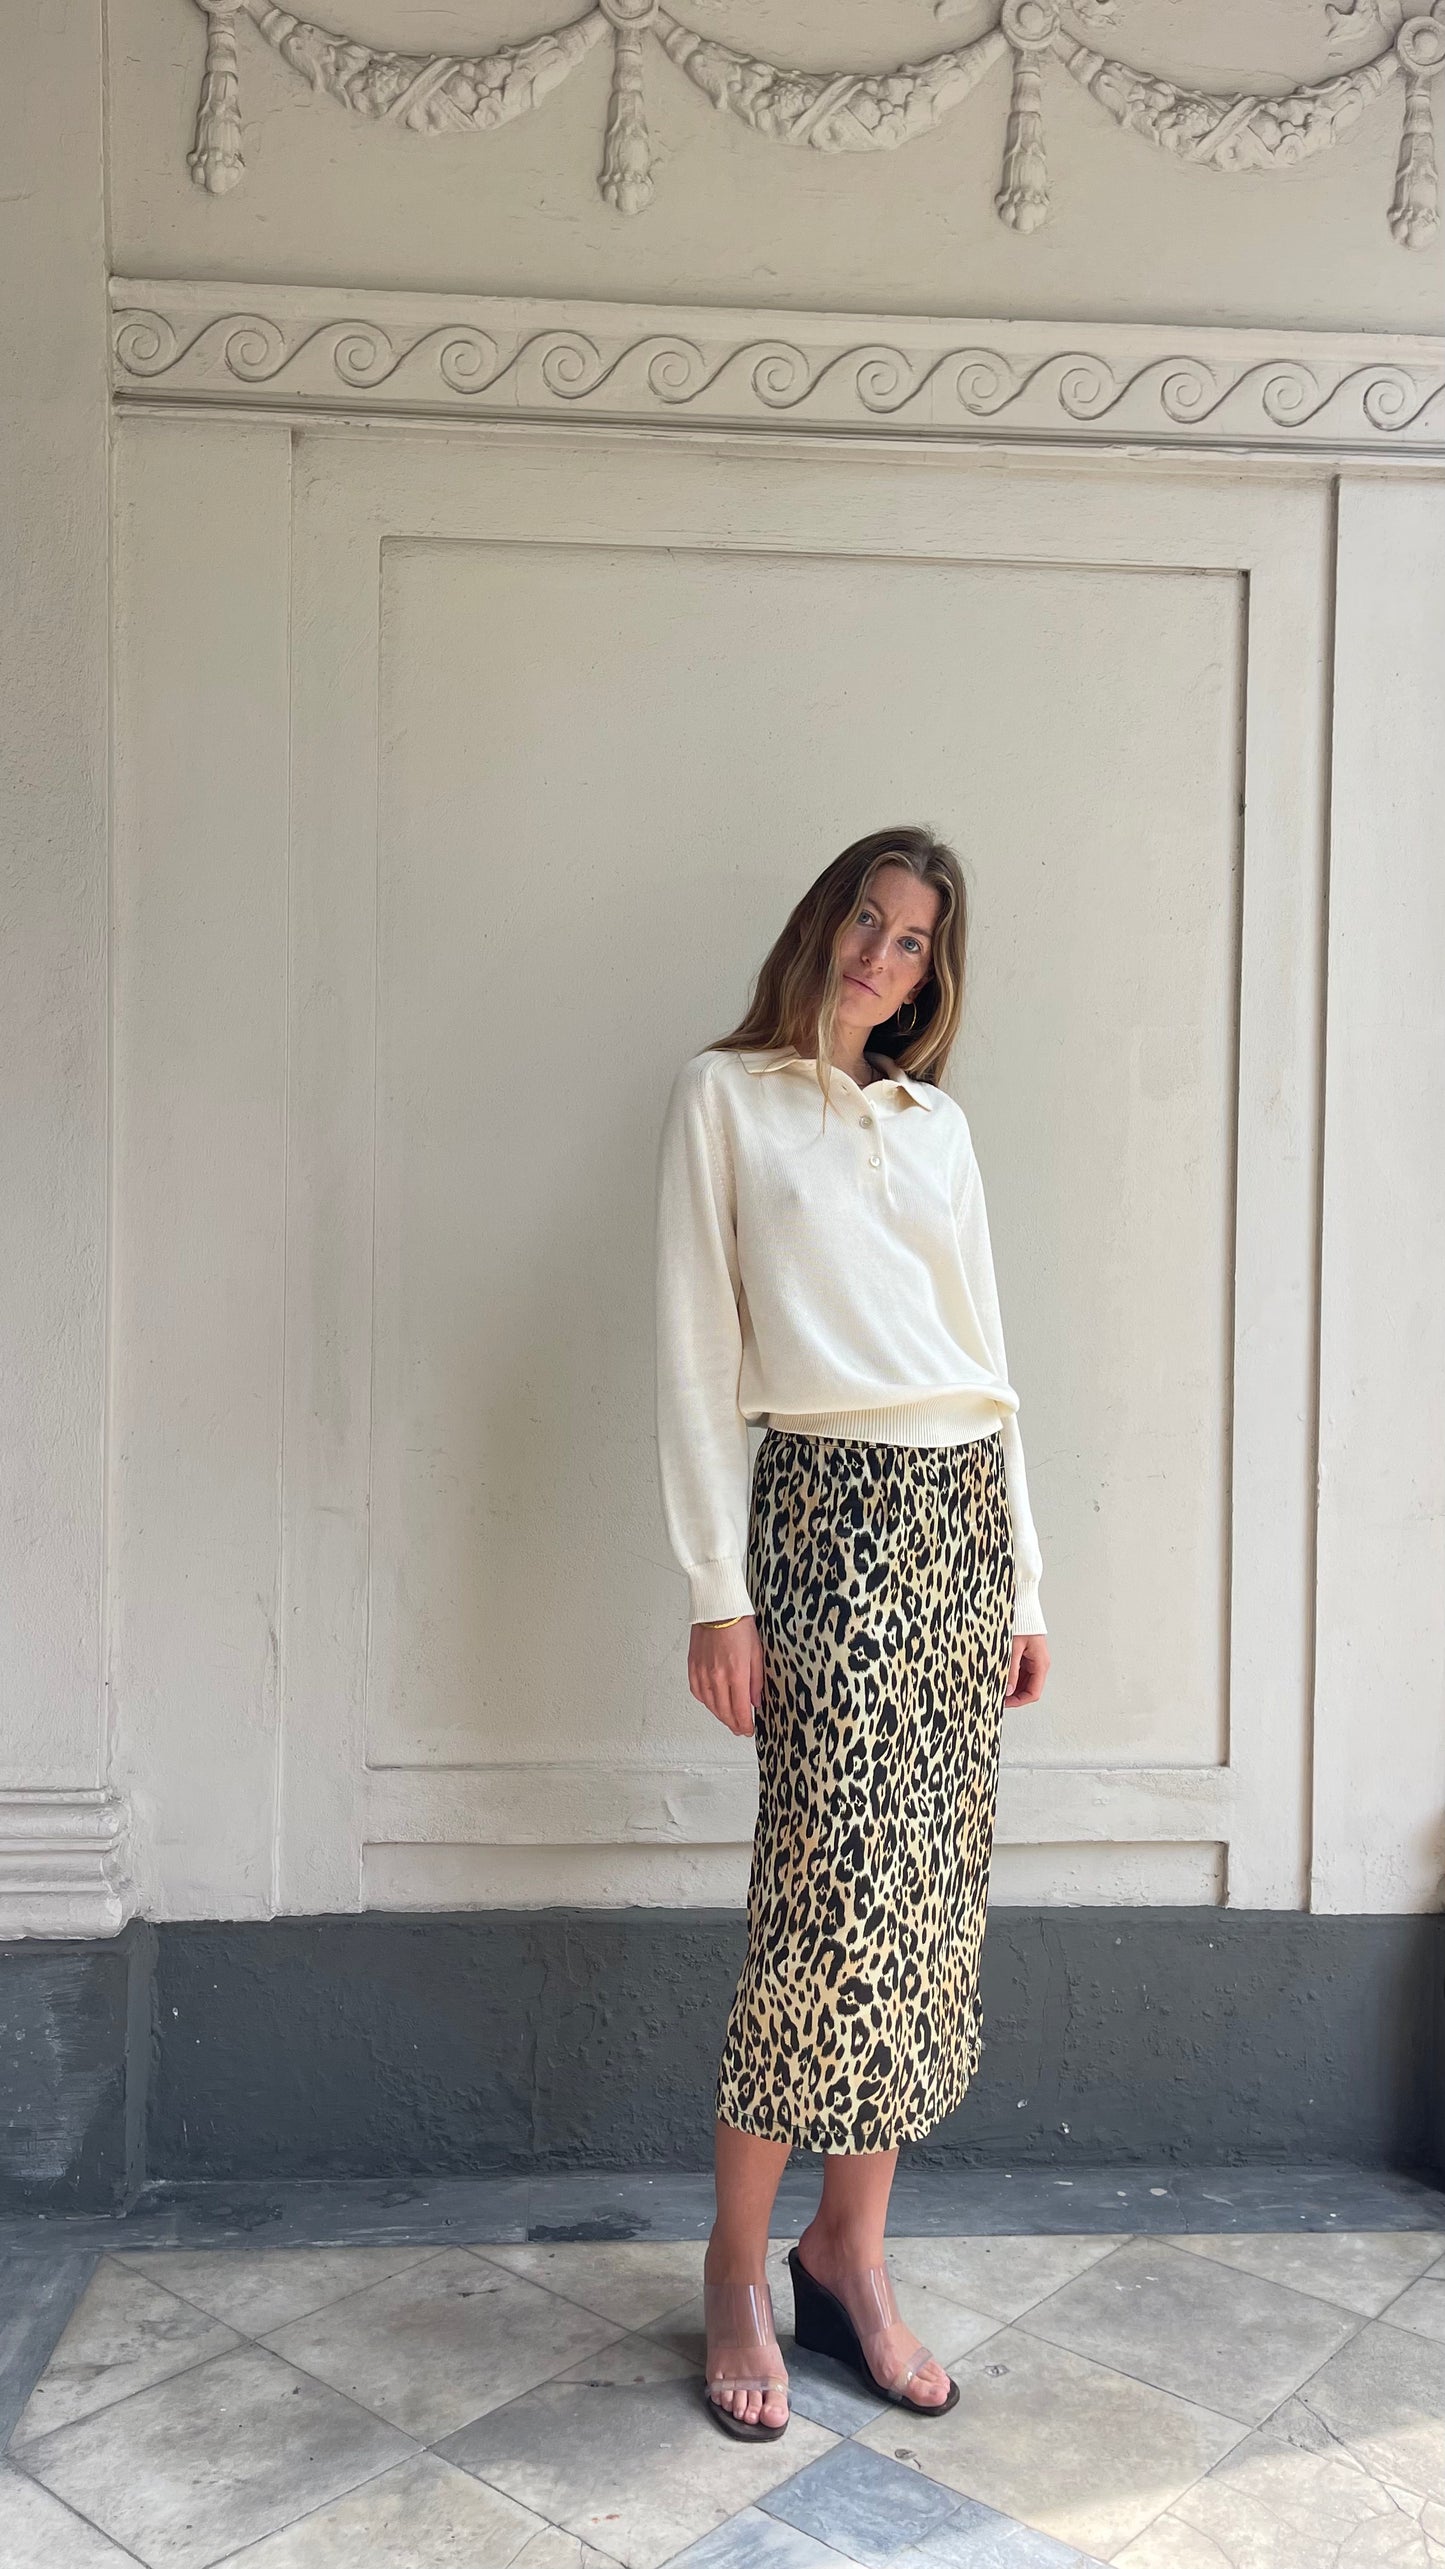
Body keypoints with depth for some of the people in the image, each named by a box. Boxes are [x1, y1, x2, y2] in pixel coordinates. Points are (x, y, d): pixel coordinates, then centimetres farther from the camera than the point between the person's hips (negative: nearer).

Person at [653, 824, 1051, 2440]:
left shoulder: (936, 1122, 17)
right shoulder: (725, 1095, 3)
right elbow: (695, 1353, -3)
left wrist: (1024, 1581, 13)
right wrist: (717, 1590, -9)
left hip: (965, 1507, 5)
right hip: (828, 1502, -5)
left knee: (932, 1899, 6)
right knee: (832, 1893, -8)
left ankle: (851, 2253, 22)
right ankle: (737, 2269, 12)